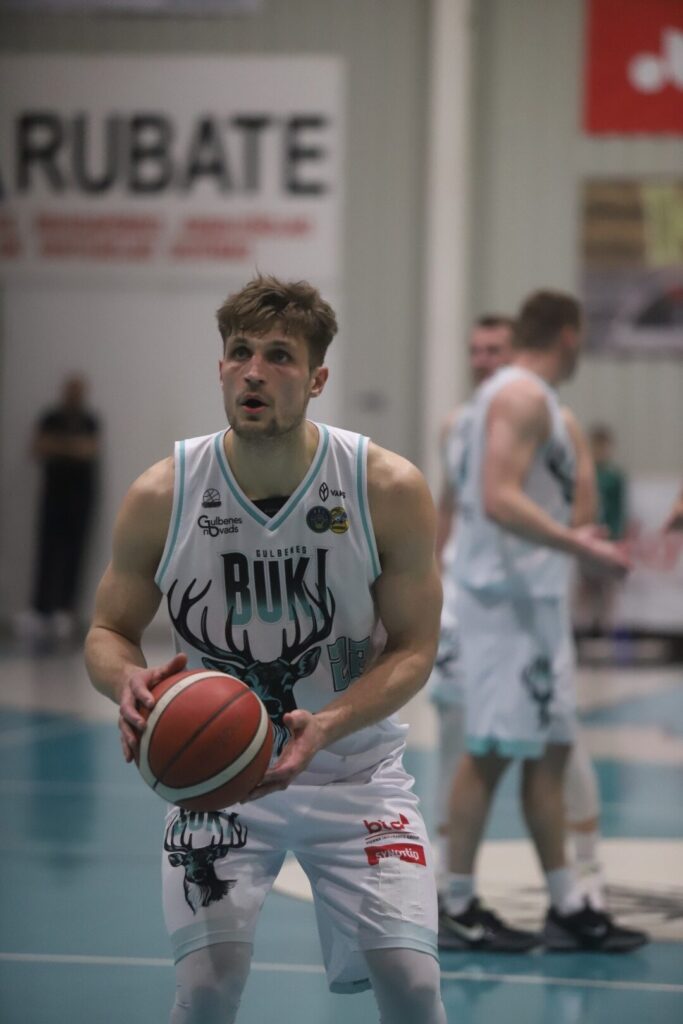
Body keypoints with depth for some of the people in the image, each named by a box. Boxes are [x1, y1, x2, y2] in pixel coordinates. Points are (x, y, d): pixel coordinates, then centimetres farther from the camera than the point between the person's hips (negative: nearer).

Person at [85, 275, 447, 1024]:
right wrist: (128, 681, -25)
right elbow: (108, 631, 1)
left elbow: (413, 647, -7)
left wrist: (326, 726, -25)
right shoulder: (160, 498, -12)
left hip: (353, 771, 0)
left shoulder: (390, 490, -14)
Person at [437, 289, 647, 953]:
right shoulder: (522, 396, -13)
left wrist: (573, 538, 31)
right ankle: (457, 907, 0)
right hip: (510, 596, -11)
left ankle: (567, 908, 13)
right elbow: (500, 500, -24)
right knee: (491, 750, -6)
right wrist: (577, 546, -27)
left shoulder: (519, 395, 18)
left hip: (532, 596, 11)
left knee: (550, 748, 10)